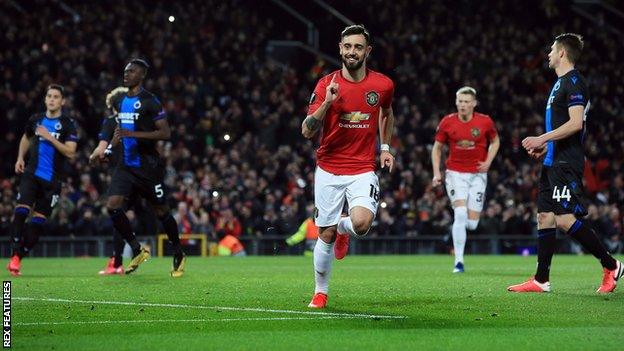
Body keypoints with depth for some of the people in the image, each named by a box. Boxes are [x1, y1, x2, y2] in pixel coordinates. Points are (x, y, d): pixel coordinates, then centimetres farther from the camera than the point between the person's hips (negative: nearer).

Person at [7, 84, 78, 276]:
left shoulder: (67, 125, -3)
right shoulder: (36, 120, 8)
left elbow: (70, 152, -14)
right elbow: (26, 138, 29)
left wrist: (50, 137, -19)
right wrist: (20, 158, 15)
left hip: (52, 180, -2)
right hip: (31, 174, 2)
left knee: (38, 220, -1)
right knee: (21, 211, -17)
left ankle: (19, 258, 7)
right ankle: (15, 255, -17)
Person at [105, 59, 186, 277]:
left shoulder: (150, 102, -12)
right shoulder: (120, 101, 11)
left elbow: (165, 133, -18)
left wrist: (132, 134, -24)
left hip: (147, 166, -6)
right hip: (126, 166, 6)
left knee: (161, 211, 5)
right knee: (112, 205, -12)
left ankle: (178, 255, 26)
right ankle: (137, 250, 1)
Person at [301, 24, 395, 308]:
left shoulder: (383, 85, -1)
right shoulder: (326, 85, -5)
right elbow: (307, 131, -11)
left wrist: (385, 147, 15)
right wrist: (326, 103, -25)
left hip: (363, 170, 0)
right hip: (328, 170, 0)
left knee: (361, 223, -24)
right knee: (326, 235, 2)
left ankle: (343, 227, 15)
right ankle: (320, 292, 23)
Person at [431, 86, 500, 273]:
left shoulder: (485, 121, -4)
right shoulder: (447, 122, -4)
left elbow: (495, 141, 14)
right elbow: (437, 148, 7)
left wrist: (488, 162, -1)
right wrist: (436, 172, -3)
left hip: (477, 174, 1)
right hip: (455, 173, -1)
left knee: (472, 223, -4)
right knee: (460, 214, -19)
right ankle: (459, 261, -12)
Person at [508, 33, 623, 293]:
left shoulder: (573, 82, -12)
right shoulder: (562, 83, 20)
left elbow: (575, 123, -22)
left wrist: (542, 139, -20)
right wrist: (545, 147, 18)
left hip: (567, 164, -10)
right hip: (554, 162, 10)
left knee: (565, 219, -16)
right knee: (544, 216, 7)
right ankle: (541, 281, 10)